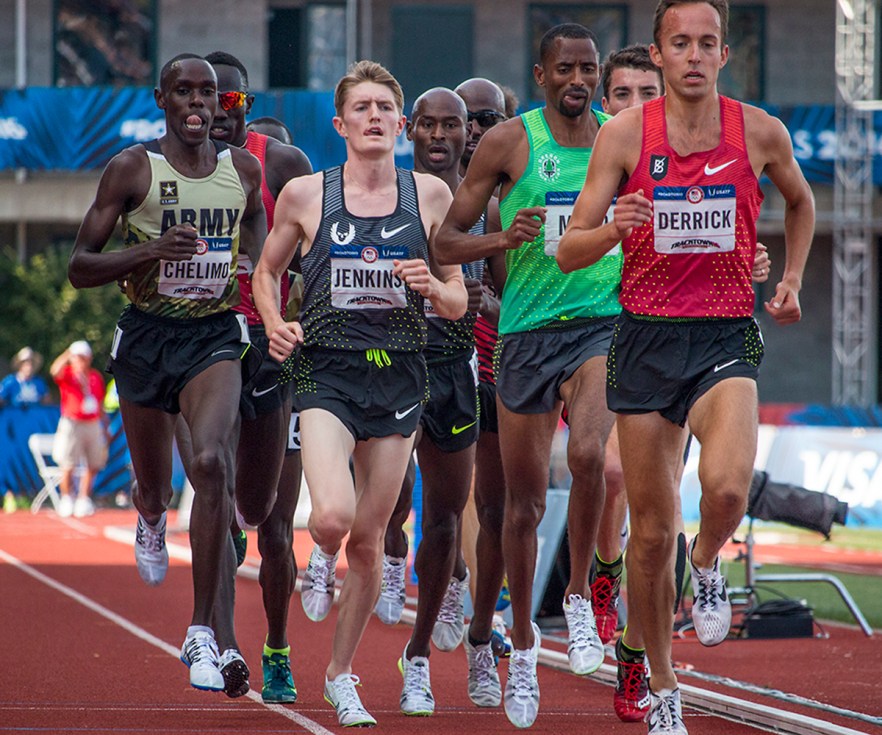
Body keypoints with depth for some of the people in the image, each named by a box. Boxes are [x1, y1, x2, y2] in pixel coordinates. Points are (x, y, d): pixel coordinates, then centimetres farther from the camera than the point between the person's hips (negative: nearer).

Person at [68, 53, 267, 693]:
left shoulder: (244, 169, 3)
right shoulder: (133, 168, -7)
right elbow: (80, 267, -8)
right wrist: (151, 251, -23)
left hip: (216, 334, 0)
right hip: (146, 334, 0)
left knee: (210, 462, -25)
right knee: (155, 488, 14)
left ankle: (202, 635, -22)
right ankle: (151, 520, 58)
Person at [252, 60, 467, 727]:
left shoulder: (431, 195, 3)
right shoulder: (306, 194, 1)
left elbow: (457, 302, 9)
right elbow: (267, 271, 16)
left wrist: (432, 287, -13)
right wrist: (275, 324, -3)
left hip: (399, 375, 2)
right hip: (327, 372, -2)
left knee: (369, 537, 6)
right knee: (333, 516, -23)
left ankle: (341, 674, 25)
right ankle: (322, 557, 16)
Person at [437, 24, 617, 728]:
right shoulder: (510, 140, -1)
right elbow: (446, 242, 1)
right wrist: (503, 239, -17)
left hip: (603, 325, 0)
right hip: (526, 332, 0)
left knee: (588, 454, -28)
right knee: (525, 503, 6)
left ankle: (580, 598, -8)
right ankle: (523, 643, 26)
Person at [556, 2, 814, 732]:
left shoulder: (760, 131, -1)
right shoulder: (624, 133, -4)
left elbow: (801, 202, 23)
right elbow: (569, 253, -3)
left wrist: (791, 280, 13)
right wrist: (613, 229, -22)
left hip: (725, 339, -1)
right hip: (646, 337, 1)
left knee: (727, 486, -28)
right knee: (651, 531, 5)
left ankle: (707, 565, 8)